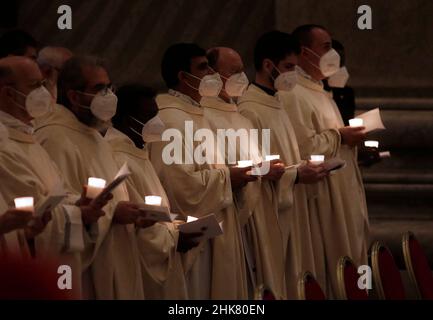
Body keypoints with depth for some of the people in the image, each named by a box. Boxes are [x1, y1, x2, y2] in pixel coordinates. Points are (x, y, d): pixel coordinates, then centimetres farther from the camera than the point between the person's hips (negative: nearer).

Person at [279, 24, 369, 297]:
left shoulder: (318, 91, 16)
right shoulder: (293, 95, -17)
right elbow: (304, 147, -26)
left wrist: (347, 139, 6)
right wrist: (339, 136, -13)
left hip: (342, 193, 10)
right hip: (322, 197, -10)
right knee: (328, 264, -5)